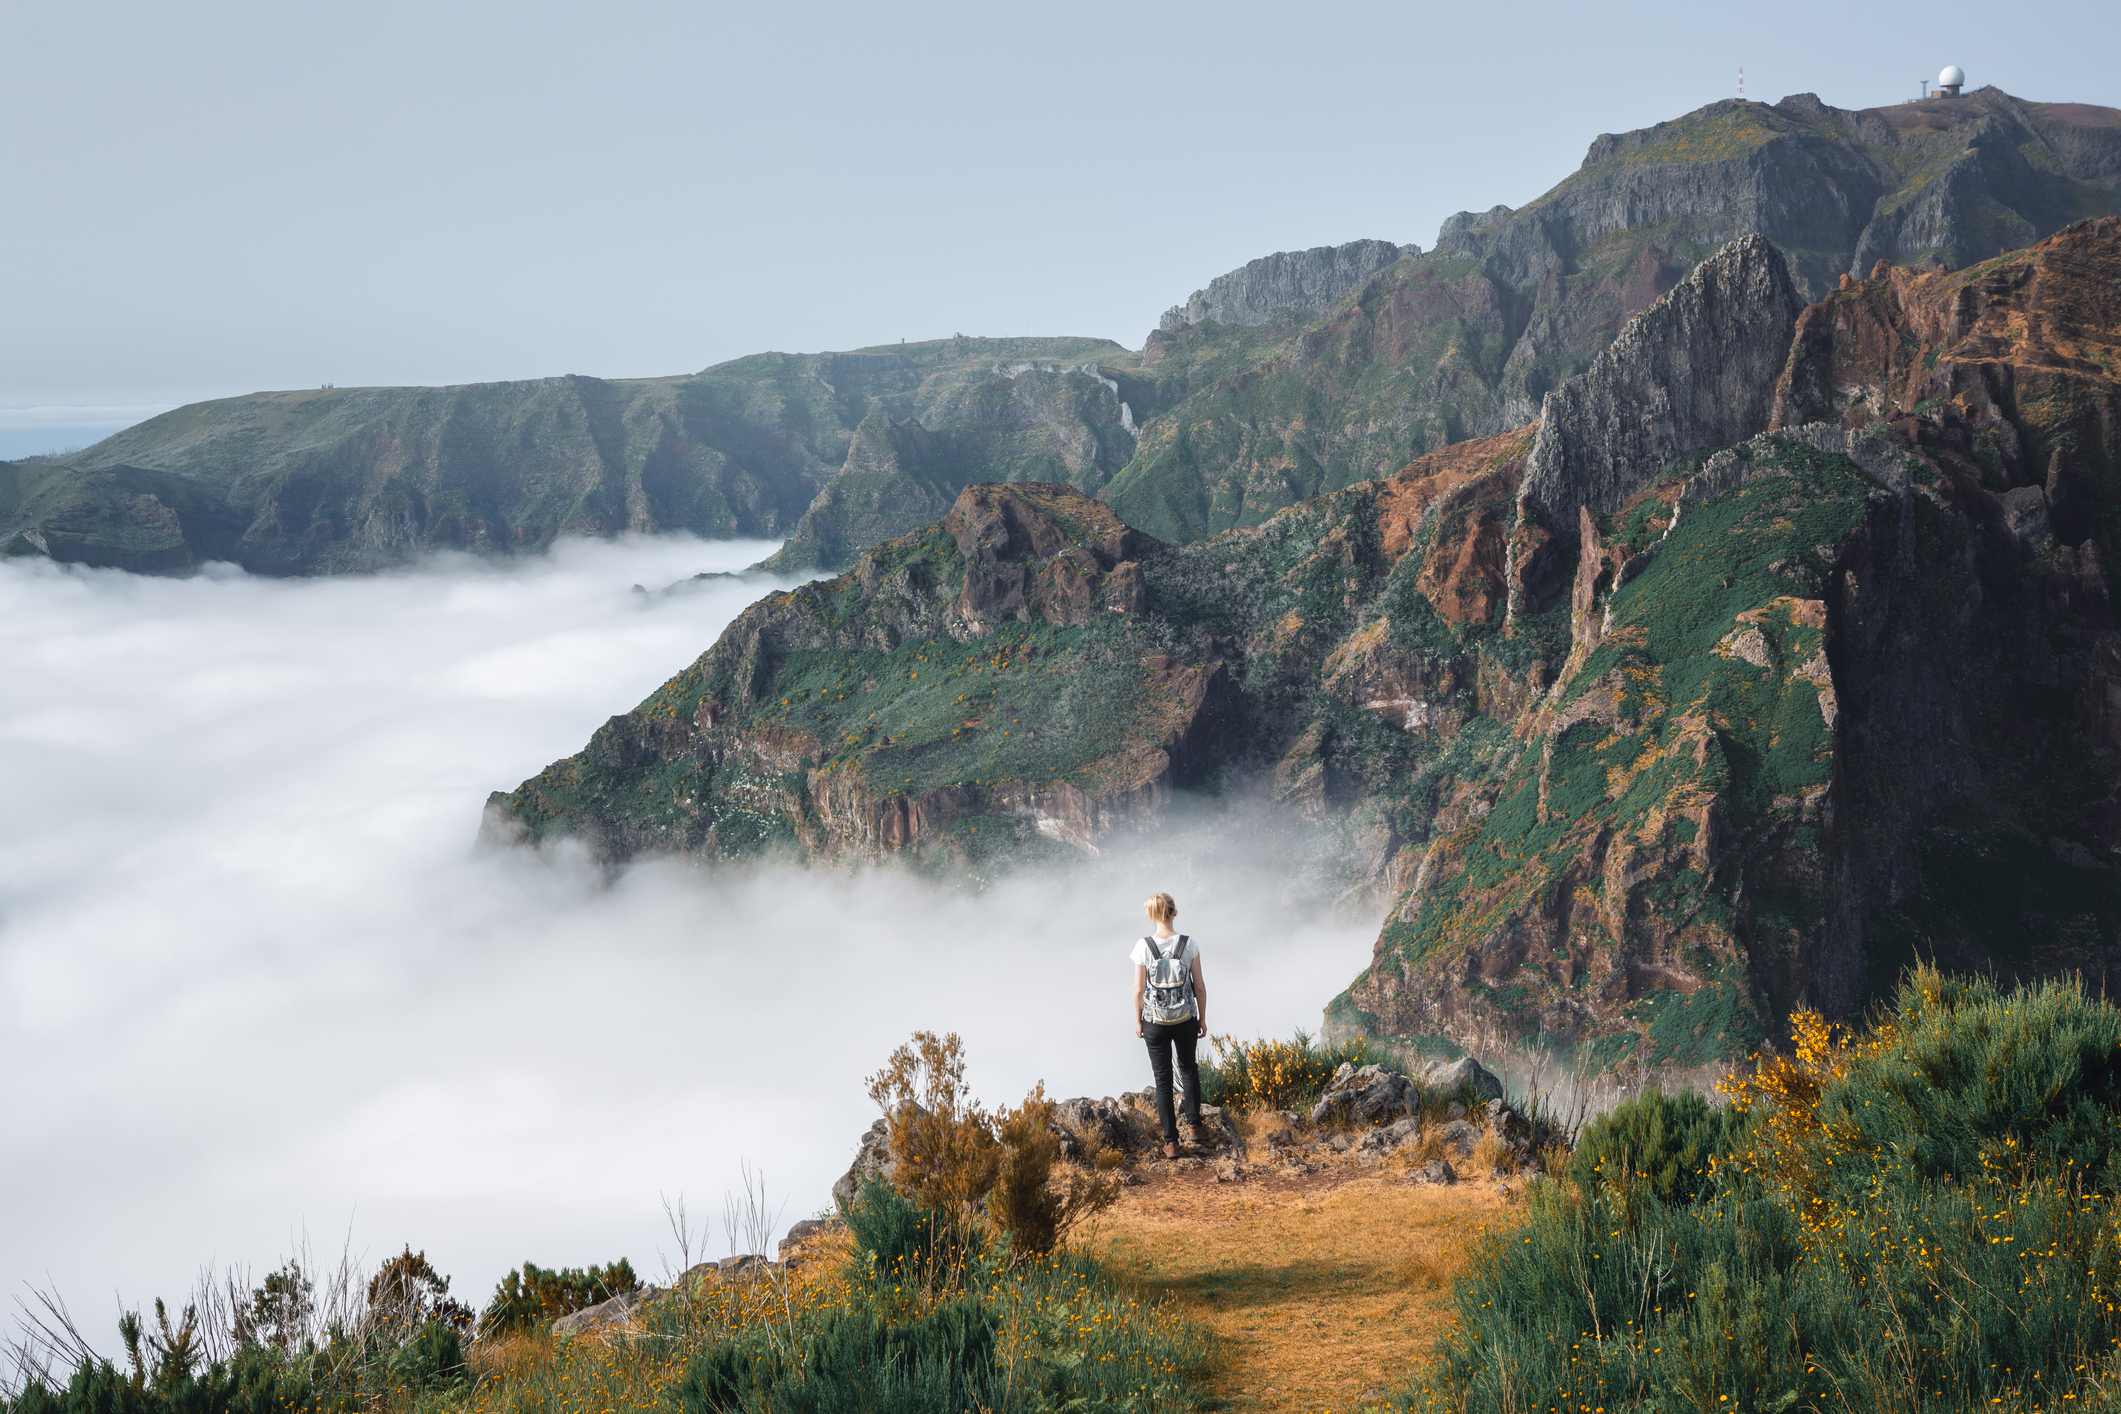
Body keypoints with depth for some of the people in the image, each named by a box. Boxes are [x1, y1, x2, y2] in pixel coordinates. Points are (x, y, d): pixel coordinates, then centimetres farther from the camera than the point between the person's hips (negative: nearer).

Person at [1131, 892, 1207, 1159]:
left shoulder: (1144, 947, -14)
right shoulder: (1189, 944, -10)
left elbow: (1139, 989, -9)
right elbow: (1199, 986, -4)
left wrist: (1138, 1020, 5)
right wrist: (1202, 1018, 9)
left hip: (1155, 1022, -1)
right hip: (1186, 1019, 1)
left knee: (1163, 1079, 10)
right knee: (1188, 1069, 26)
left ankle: (1171, 1142, 10)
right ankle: (1193, 1126, 23)